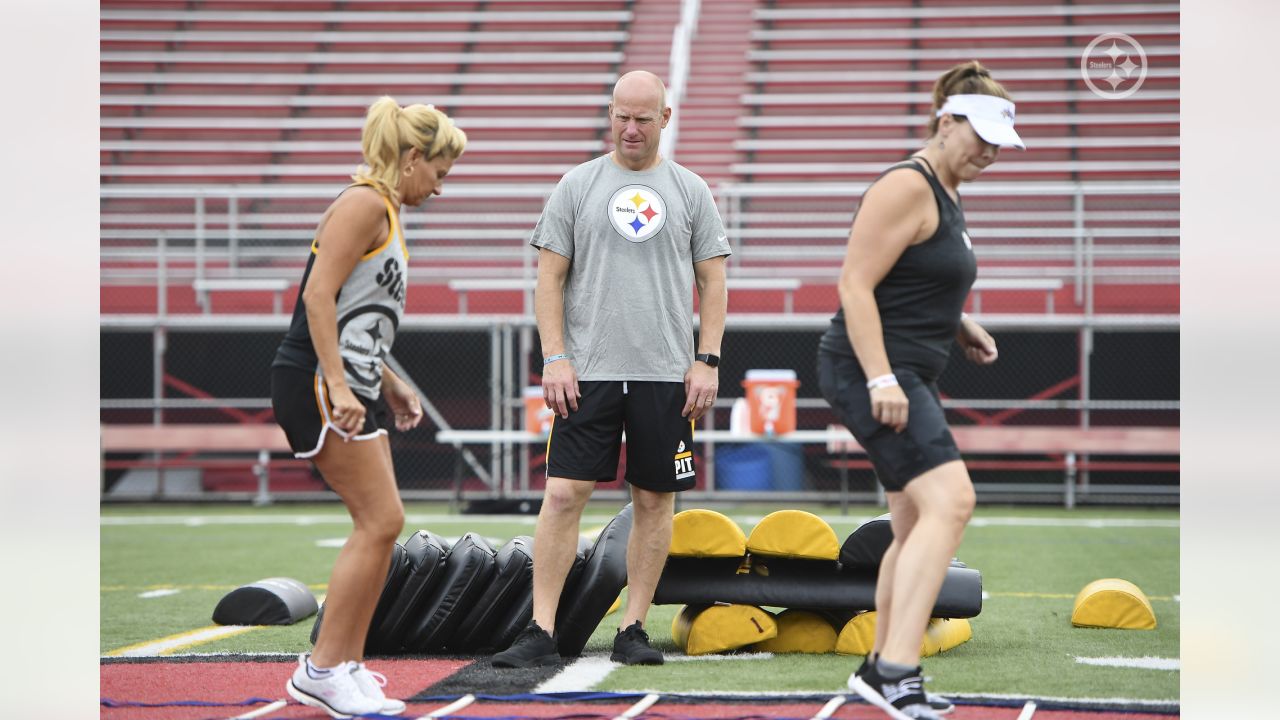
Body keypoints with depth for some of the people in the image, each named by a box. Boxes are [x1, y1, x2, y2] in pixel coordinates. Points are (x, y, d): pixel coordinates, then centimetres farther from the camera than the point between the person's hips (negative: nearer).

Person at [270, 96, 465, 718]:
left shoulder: (387, 212, 20)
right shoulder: (365, 202, -10)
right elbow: (319, 296, -19)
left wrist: (389, 384, 23)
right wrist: (338, 386, -24)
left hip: (346, 388, 10)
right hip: (316, 384, -10)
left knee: (378, 526, 9)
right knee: (380, 521, -11)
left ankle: (347, 667, 13)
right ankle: (322, 669, -6)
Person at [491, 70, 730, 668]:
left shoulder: (690, 190, 8)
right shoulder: (578, 185, 6)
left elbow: (712, 281, 9)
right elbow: (550, 278, 4)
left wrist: (707, 360, -1)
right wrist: (554, 358, -6)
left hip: (667, 374, 1)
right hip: (588, 371, -1)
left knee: (654, 501, 4)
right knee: (563, 494, -8)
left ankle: (633, 629, 13)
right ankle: (542, 632, -6)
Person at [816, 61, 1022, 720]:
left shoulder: (945, 196, 18)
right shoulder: (907, 188, -13)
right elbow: (855, 285, -19)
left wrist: (960, 327, 13)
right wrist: (880, 379, -25)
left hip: (906, 379, 11)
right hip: (870, 371, -11)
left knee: (918, 528, 12)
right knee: (949, 499, -22)